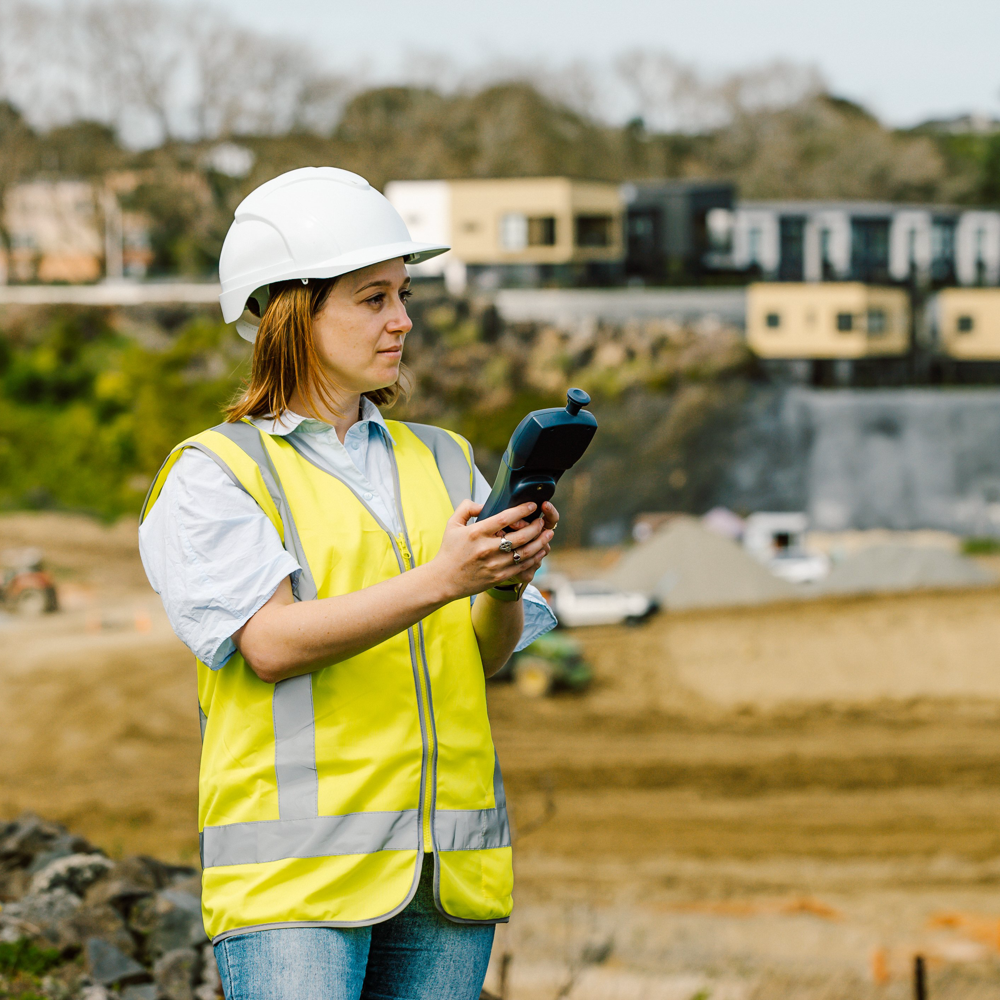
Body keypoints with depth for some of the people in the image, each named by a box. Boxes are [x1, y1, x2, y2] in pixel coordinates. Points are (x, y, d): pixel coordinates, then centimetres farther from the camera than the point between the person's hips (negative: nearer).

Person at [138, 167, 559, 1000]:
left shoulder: (441, 462, 16)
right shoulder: (212, 475, 1)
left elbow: (490, 654, 8)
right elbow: (272, 642, -13)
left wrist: (506, 585, -15)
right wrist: (437, 580, -24)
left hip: (447, 866, 5)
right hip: (296, 867, -5)